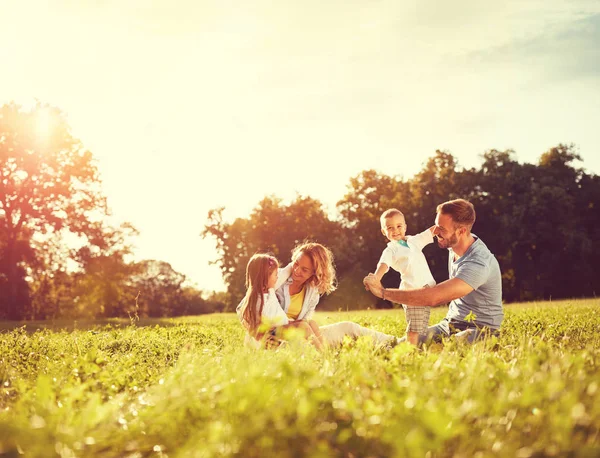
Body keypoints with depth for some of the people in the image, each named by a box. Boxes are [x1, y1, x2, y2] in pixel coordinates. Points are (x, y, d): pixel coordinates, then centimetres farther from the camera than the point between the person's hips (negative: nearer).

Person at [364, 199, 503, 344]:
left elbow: (433, 298, -34)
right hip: (451, 323, 8)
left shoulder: (478, 264, -27)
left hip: (480, 330, -8)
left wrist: (383, 292, -28)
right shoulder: (455, 245, 3)